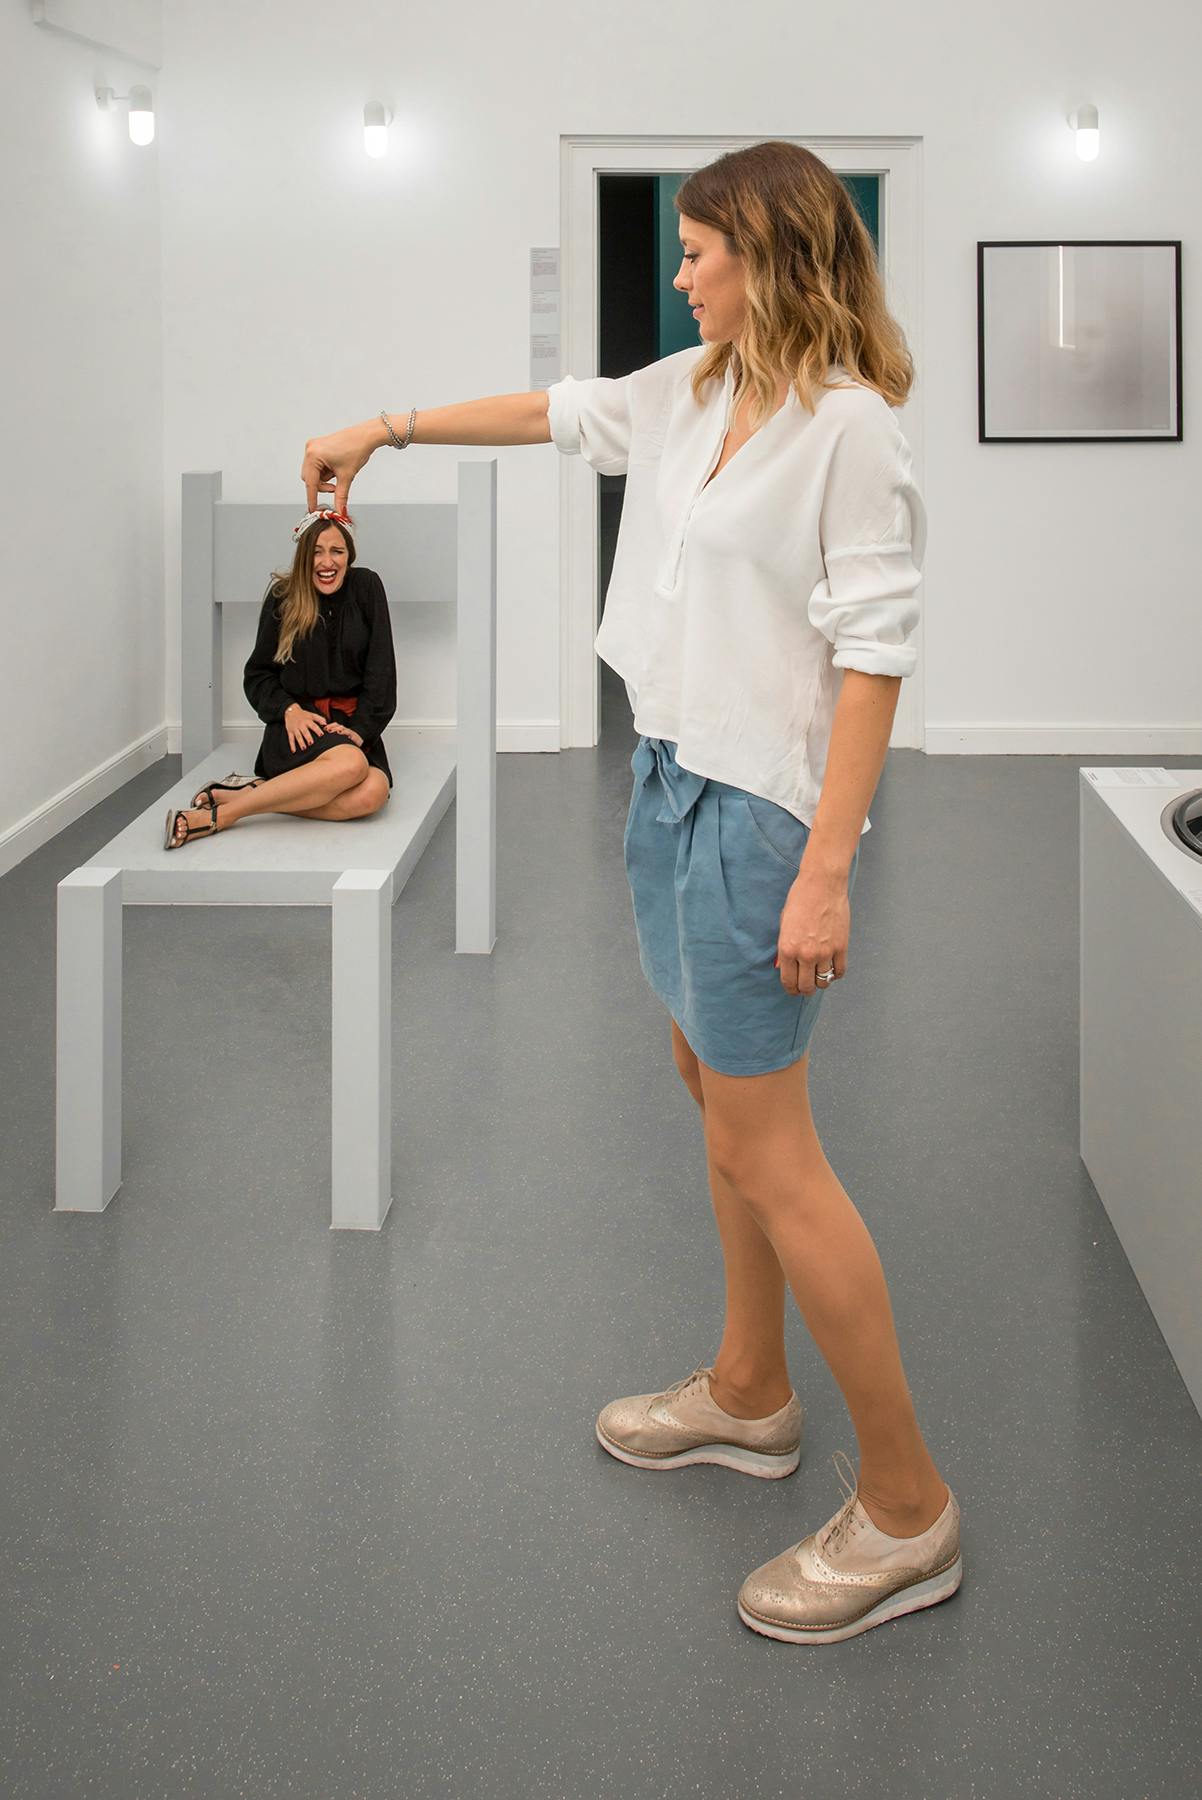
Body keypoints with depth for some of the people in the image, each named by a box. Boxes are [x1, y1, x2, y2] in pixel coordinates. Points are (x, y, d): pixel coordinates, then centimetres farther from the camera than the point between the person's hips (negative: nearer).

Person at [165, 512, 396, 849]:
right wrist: (289, 709, -12)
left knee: (373, 792, -33)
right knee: (350, 764, -38)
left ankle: (255, 791, -24)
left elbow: (380, 669, 2)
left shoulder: (366, 587, 3)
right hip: (297, 725, -2)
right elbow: (257, 674, 7)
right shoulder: (282, 597, 1)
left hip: (352, 724, 2)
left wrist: (360, 728, -10)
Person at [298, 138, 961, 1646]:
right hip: (671, 782, 9)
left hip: (761, 810, -9)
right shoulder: (689, 392, 9)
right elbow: (557, 414, 26)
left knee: (765, 1153, -6)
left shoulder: (848, 425, -17)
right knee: (717, 1095, 18)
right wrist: (384, 429, 28)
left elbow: (873, 656, -19)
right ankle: (748, 1395, 36)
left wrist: (826, 873, -22)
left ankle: (906, 1507, 5)